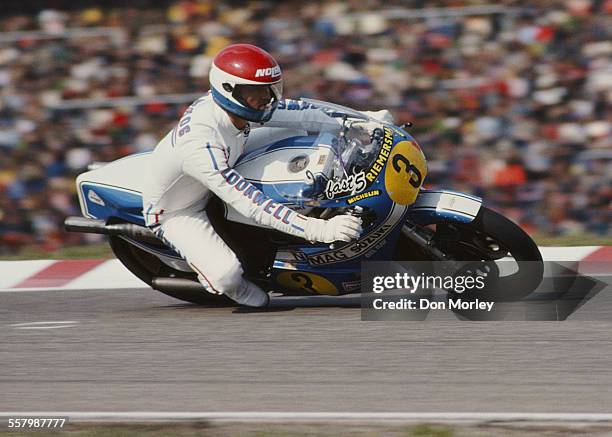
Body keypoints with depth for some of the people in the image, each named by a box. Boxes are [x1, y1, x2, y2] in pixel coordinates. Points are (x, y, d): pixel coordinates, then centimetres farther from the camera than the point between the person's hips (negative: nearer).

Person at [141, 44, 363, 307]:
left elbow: (298, 113, -5)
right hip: (177, 213, -8)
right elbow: (252, 205, -45)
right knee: (227, 275, -31)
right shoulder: (200, 147, -43)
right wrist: (318, 230, -50)